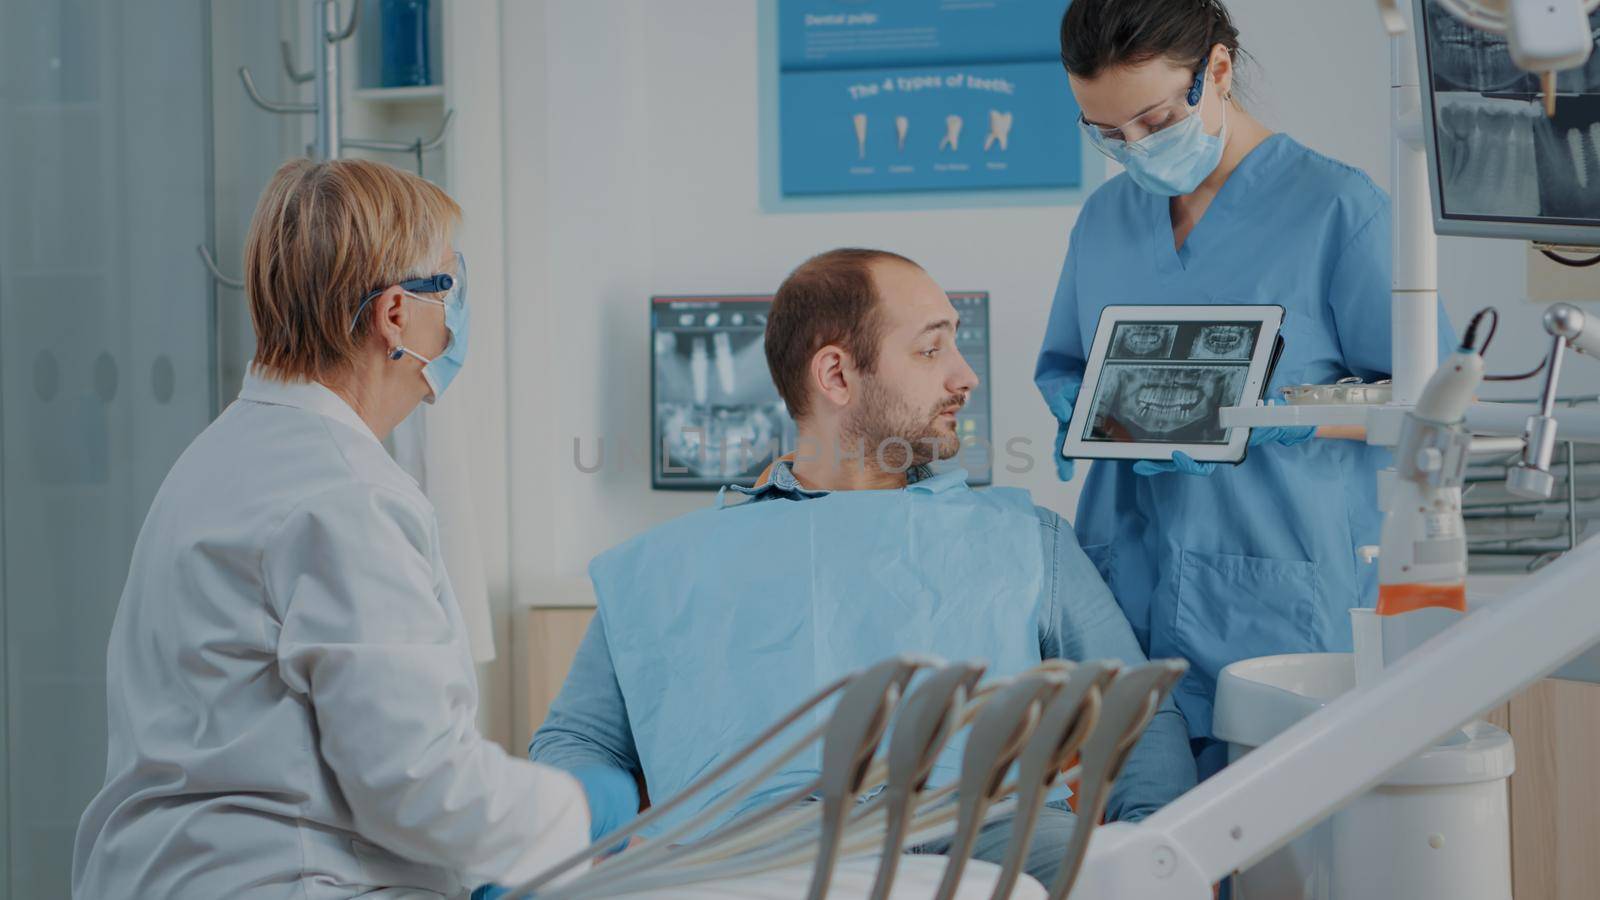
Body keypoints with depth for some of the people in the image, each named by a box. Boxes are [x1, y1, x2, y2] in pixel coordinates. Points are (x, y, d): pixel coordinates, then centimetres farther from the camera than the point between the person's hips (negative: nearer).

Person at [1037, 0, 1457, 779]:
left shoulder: (1335, 208, -3)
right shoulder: (1103, 218, 15)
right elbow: (1060, 368, 27)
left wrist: (1281, 417, -18)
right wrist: (1084, 408, 3)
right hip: (1122, 610, 5)